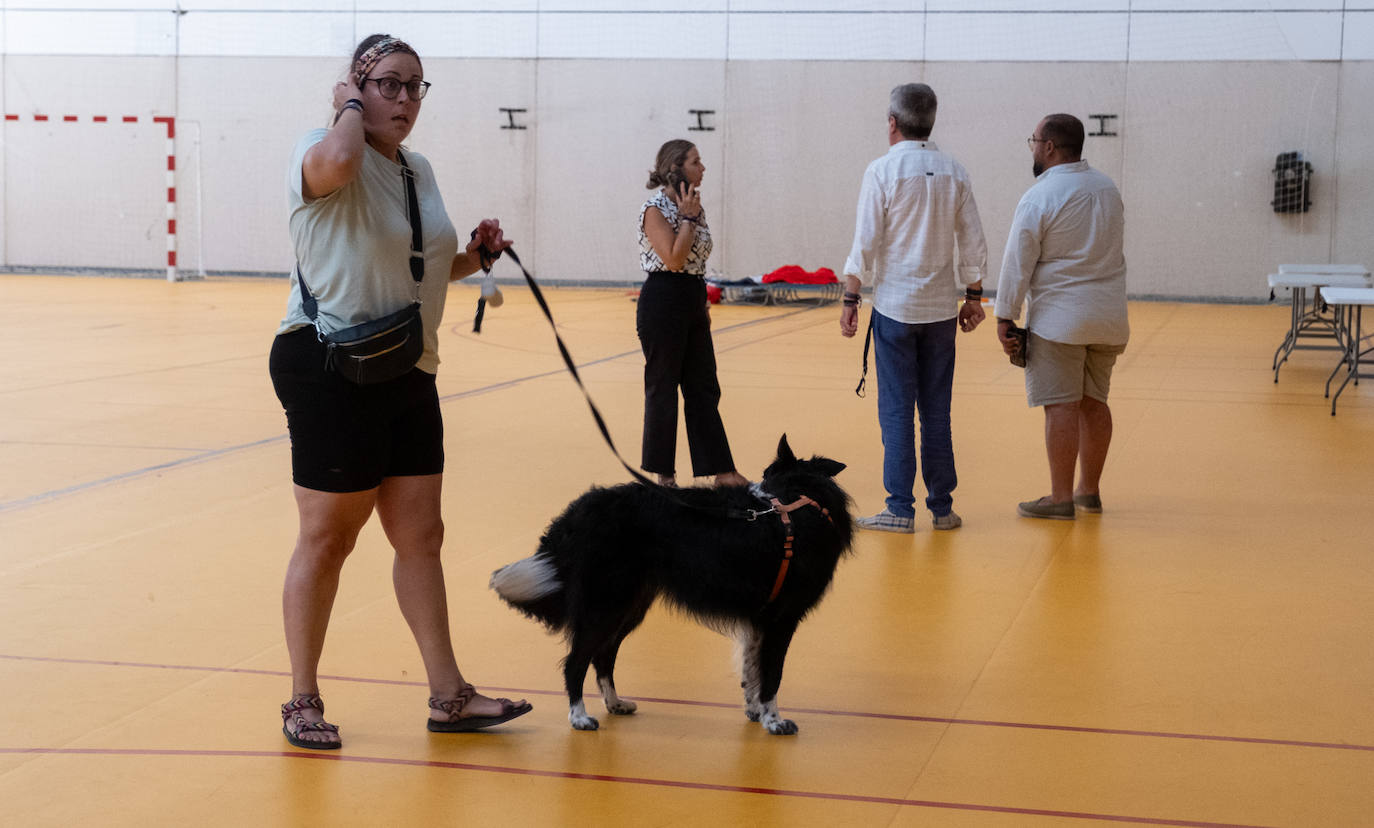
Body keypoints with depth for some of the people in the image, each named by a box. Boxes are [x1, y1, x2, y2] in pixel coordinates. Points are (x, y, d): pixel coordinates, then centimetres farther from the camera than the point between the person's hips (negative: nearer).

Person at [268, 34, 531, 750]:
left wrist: (472, 257, 8)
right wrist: (350, 106, -18)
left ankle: (448, 695, 19)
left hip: (408, 375, 8)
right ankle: (302, 699, 15)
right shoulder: (324, 154, -11)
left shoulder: (419, 170, 15)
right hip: (330, 369, -8)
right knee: (327, 539, 1)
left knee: (420, 536, 11)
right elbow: (335, 162, -38)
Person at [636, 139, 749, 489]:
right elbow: (673, 259, -22)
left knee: (704, 389, 9)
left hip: (693, 303, 8)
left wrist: (704, 304, 18)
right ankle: (663, 473, 13)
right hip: (663, 302, -8)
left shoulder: (692, 205, 11)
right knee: (663, 389, 2)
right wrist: (688, 217, -15)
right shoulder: (655, 209, -13)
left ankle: (721, 471, 12)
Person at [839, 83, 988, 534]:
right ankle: (942, 507, 14)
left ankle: (900, 509, 2)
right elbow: (973, 243, 7)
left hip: (894, 306, -4)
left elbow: (865, 242, -9)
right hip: (941, 307, 4)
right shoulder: (954, 172, 4)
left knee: (896, 410, 1)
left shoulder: (882, 170, -8)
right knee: (936, 410, 10)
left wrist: (850, 298, -3)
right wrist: (973, 296, 16)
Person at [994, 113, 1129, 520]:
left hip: (1060, 317, -7)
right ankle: (1089, 490, 22)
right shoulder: (1108, 188, 10)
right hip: (1108, 314, 7)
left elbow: (1018, 262, -11)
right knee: (1094, 402, 14)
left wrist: (1005, 317, -5)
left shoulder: (1040, 197, -12)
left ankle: (1061, 498, -1)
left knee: (1062, 406, -4)